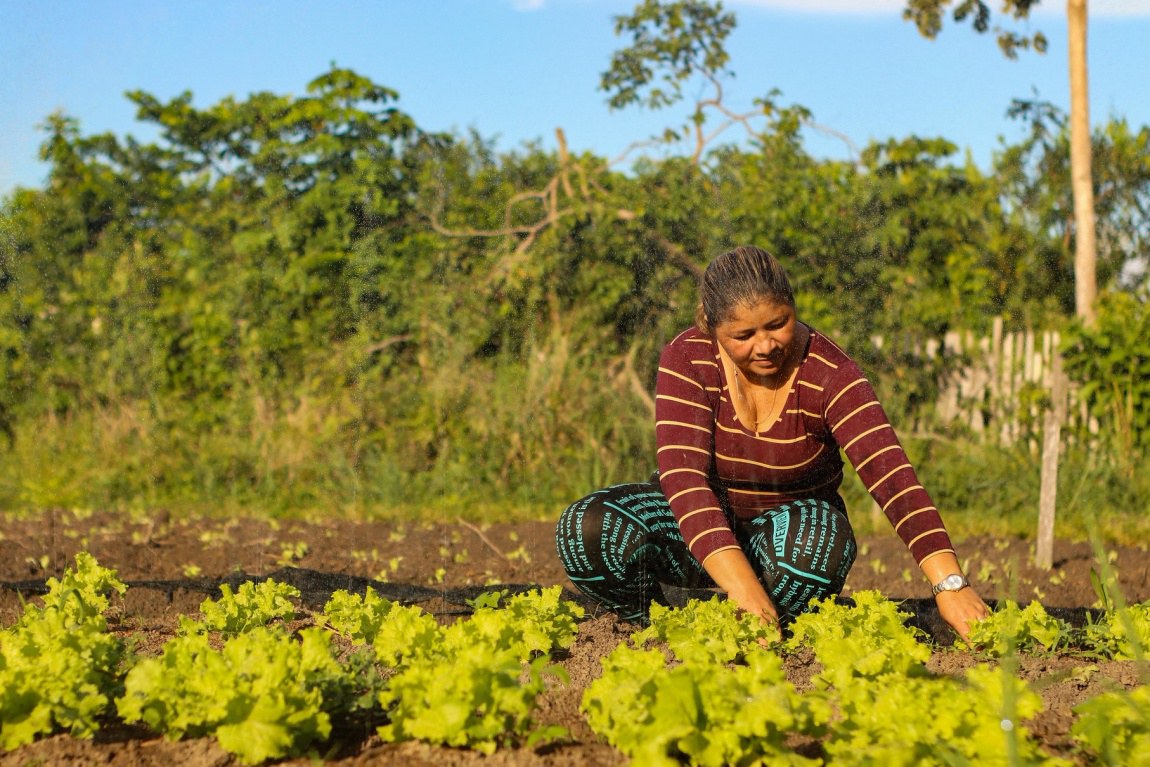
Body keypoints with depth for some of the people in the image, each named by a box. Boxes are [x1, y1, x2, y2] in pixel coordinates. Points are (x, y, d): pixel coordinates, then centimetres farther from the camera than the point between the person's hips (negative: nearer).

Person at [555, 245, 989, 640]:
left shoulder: (828, 375, -23)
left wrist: (949, 584, -49)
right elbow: (682, 475, -33)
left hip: (788, 526, 0)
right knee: (585, 529, -29)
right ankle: (652, 622, 1)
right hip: (700, 530, 1)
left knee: (824, 542, -38)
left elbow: (891, 474, -34)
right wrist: (744, 588, -47)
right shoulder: (688, 360, -22)